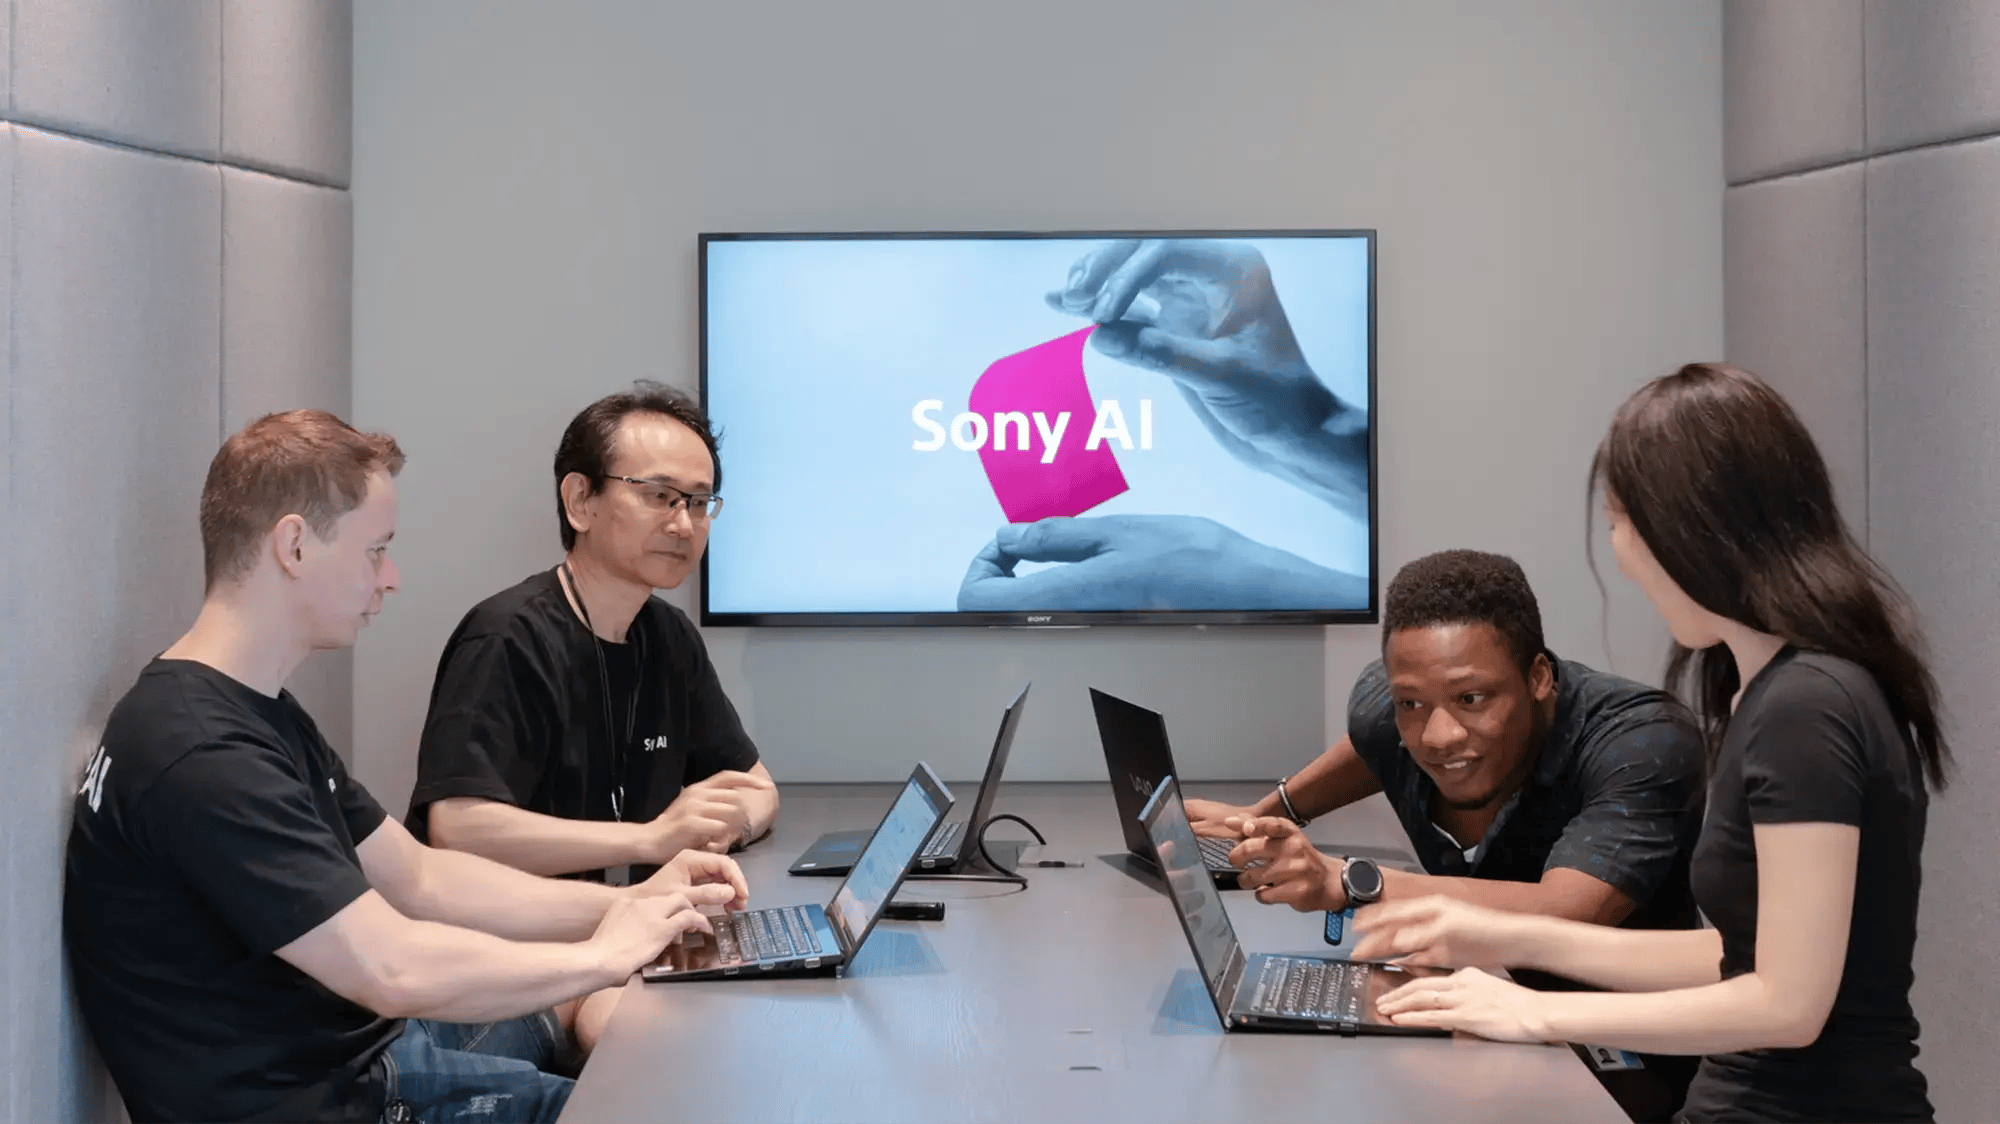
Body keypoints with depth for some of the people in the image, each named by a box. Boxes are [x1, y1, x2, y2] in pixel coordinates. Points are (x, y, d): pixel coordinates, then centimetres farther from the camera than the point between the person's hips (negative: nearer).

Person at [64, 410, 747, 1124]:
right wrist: (604, 954, -15)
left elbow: (418, 878, 12)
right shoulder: (198, 757, -25)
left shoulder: (261, 717, 11)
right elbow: (392, 969, -28)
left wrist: (631, 902, 2)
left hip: (363, 1048, 10)